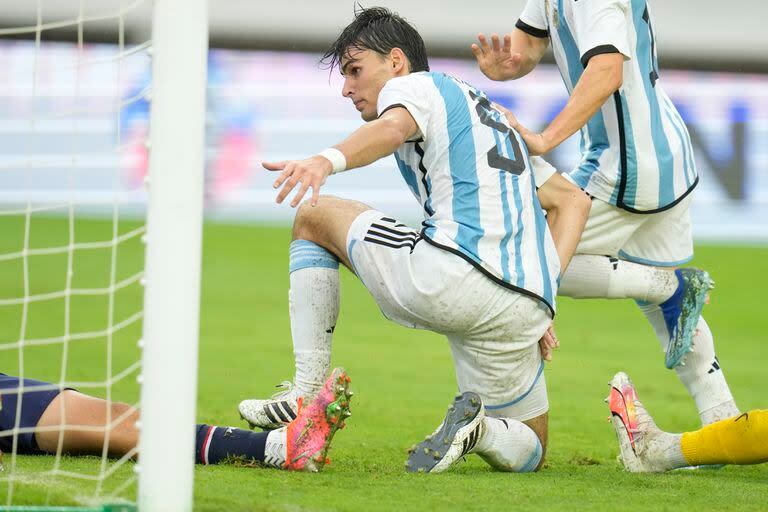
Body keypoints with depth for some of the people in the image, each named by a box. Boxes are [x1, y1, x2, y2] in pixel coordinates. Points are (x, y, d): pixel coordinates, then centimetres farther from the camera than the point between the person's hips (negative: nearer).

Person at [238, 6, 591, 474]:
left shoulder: (414, 85, 9)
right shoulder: (495, 120, 33)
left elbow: (391, 128, -18)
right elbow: (574, 200, 30)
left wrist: (326, 161, -38)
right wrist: (544, 293, 18)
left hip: (448, 275, -7)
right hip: (528, 309, 7)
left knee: (314, 216, 18)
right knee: (528, 453, 28)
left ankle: (307, 393, 7)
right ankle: (480, 429, -9)